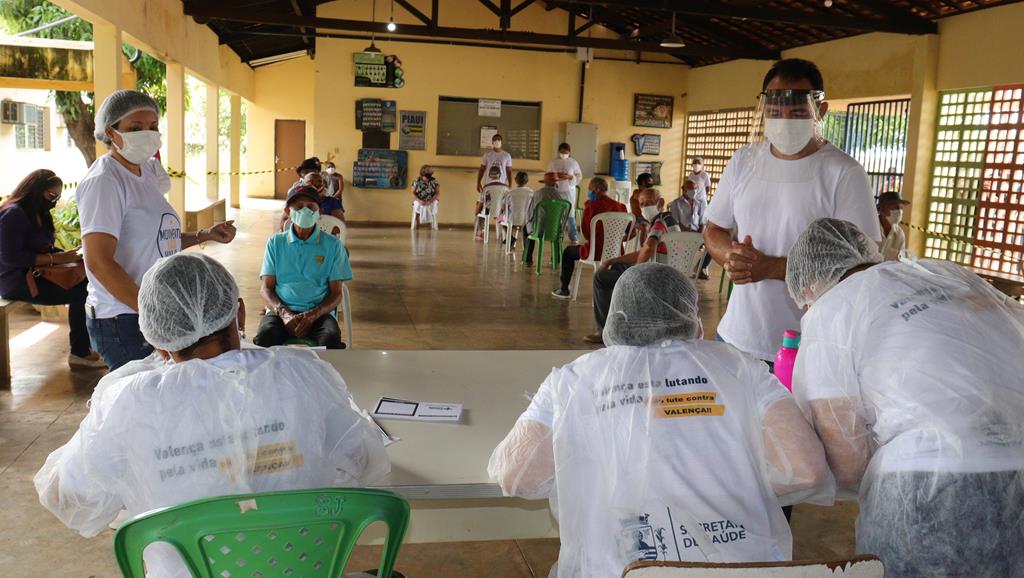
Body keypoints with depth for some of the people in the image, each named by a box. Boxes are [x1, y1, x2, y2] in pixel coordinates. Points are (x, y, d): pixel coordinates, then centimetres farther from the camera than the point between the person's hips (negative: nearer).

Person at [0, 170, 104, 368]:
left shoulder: (38, 214, 15)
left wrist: (67, 255, -6)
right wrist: (54, 258, -22)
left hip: (34, 275, 9)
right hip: (17, 281, -9)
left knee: (86, 281, -11)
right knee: (80, 292, -22)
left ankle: (90, 343, -5)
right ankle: (80, 353, -13)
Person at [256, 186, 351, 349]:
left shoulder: (332, 245, 10)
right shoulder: (275, 243, 13)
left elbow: (336, 293, 7)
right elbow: (266, 288, 9)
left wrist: (313, 315, -13)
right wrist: (283, 313, -13)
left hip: (319, 313, -1)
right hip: (281, 310, 1)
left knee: (331, 340, -35)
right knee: (264, 336, -34)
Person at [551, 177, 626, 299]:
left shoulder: (591, 206, -14)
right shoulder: (620, 206, 0)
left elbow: (586, 232, -12)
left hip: (596, 252, -5)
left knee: (568, 251, 23)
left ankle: (564, 290, 29)